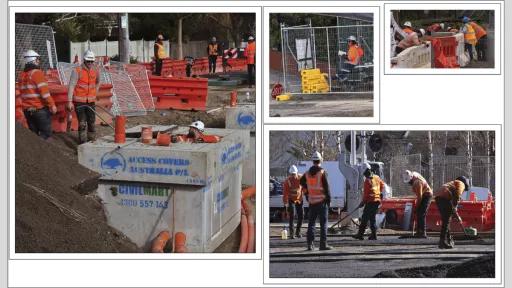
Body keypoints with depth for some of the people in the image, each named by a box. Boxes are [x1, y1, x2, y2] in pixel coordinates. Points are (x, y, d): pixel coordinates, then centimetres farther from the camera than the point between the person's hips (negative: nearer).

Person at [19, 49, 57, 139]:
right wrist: (52, 105, -13)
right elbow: (44, 92, -18)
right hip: (40, 109, -7)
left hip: (27, 109, 7)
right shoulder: (37, 73, -13)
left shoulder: (22, 75, 11)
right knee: (45, 134, -2)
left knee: (33, 133, 12)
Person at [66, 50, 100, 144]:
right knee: (82, 124, -6)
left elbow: (97, 83, 25)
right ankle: (83, 143, 1)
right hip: (79, 101, -4)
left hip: (91, 101, 4)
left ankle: (92, 141, 21)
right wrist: (69, 101, -16)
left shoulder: (95, 71, 4)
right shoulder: (77, 71, -11)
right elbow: (71, 86, -12)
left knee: (92, 123, 9)